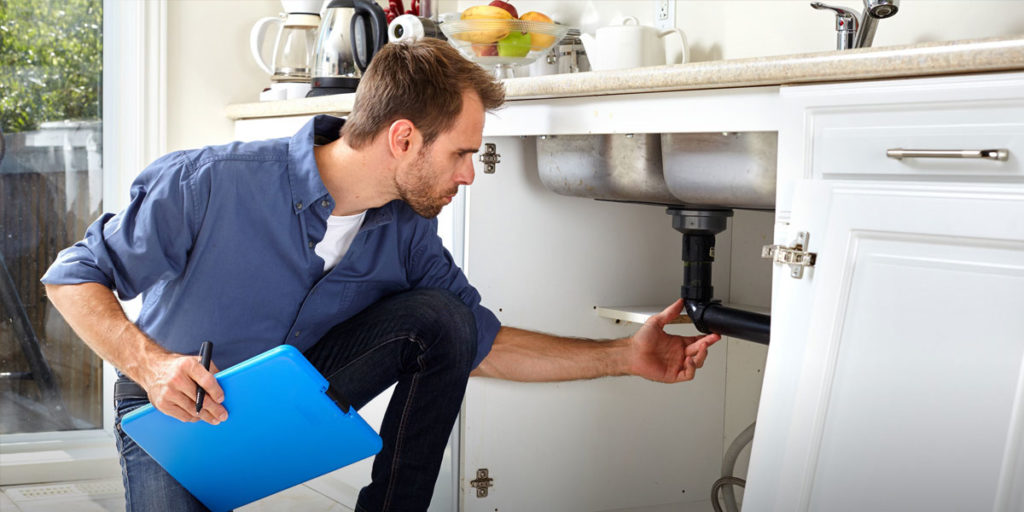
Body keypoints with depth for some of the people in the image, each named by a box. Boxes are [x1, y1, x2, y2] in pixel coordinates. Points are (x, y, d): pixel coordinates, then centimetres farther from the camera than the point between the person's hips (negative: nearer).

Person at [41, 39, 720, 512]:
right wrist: (151, 365, -35)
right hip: (175, 406, -4)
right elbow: (74, 276, -18)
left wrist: (626, 357, -7)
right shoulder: (212, 184, -27)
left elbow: (480, 344, -3)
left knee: (441, 319, -17)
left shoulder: (406, 234, -10)